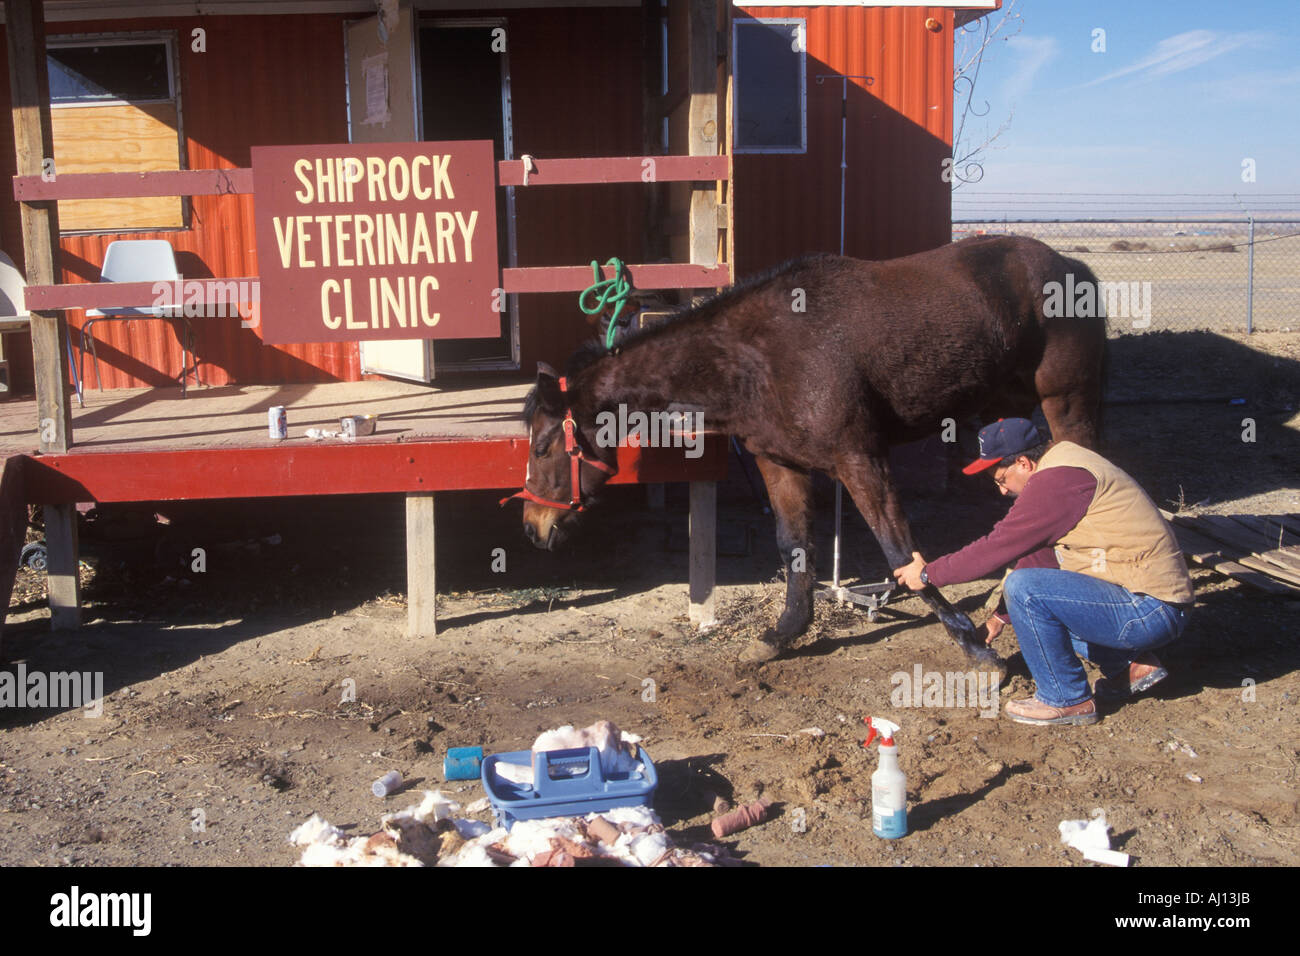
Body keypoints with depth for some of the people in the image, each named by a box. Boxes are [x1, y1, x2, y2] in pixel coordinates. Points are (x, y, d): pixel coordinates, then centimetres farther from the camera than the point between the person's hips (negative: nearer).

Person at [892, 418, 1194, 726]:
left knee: (1025, 589, -20)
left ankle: (1067, 700, -5)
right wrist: (1001, 616, 22)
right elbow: (1040, 555, 20)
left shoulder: (1056, 480, -19)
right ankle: (1129, 664, 16)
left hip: (1150, 611, -11)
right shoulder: (1063, 468, 13)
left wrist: (928, 574, -5)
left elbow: (999, 546, -17)